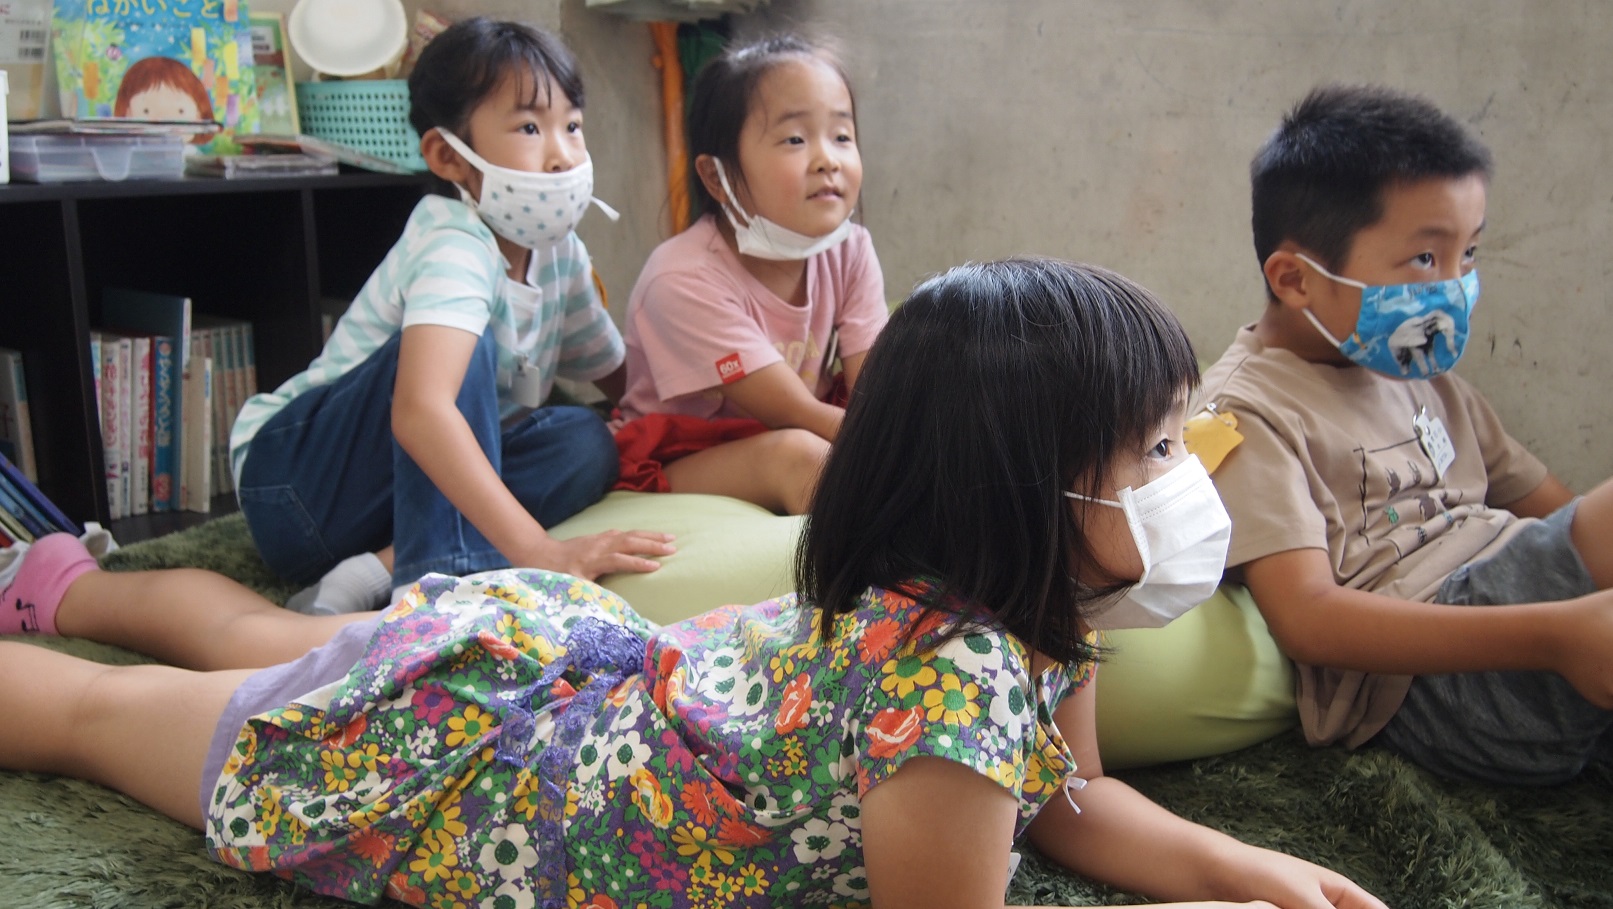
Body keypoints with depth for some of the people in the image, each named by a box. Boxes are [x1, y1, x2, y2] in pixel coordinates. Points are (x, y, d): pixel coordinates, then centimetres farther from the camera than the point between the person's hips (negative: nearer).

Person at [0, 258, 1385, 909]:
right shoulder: (951, 675, -39)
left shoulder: (1036, 605, -11)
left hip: (555, 645, 7)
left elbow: (1065, 798, 3)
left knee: (274, 642, 35)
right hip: (425, 749, -7)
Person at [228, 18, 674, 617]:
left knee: (585, 442, -16)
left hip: (408, 482, 8)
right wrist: (539, 551, -49)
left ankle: (369, 577, -26)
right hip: (289, 478, -7)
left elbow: (622, 379, 13)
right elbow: (419, 410, -43)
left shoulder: (561, 254, 1)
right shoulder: (454, 245, -26)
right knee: (464, 346, -30)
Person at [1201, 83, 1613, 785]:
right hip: (1420, 682, -7)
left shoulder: (1424, 379, 23)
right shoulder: (1248, 410, -5)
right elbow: (1305, 617, -16)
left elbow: (1550, 508, 23)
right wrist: (1553, 636, -25)